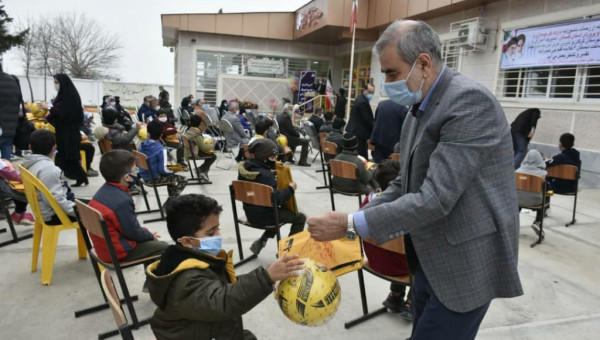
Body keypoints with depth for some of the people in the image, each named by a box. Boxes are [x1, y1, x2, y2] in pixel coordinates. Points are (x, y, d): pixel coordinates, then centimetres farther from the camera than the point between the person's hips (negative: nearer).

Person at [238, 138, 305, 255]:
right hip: (265, 216, -8)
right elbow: (277, 199, -28)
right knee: (300, 218, 5)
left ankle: (261, 241, 27)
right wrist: (290, 189, -14)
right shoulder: (265, 175, -26)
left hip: (250, 214, 9)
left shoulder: (245, 168, -1)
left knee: (281, 211, 33)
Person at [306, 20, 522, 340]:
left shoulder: (470, 101, -23)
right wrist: (357, 218, -1)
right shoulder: (419, 109, 6)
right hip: (430, 259, 8)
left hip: (465, 263, -8)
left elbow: (436, 197, -29)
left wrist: (351, 224, -25)